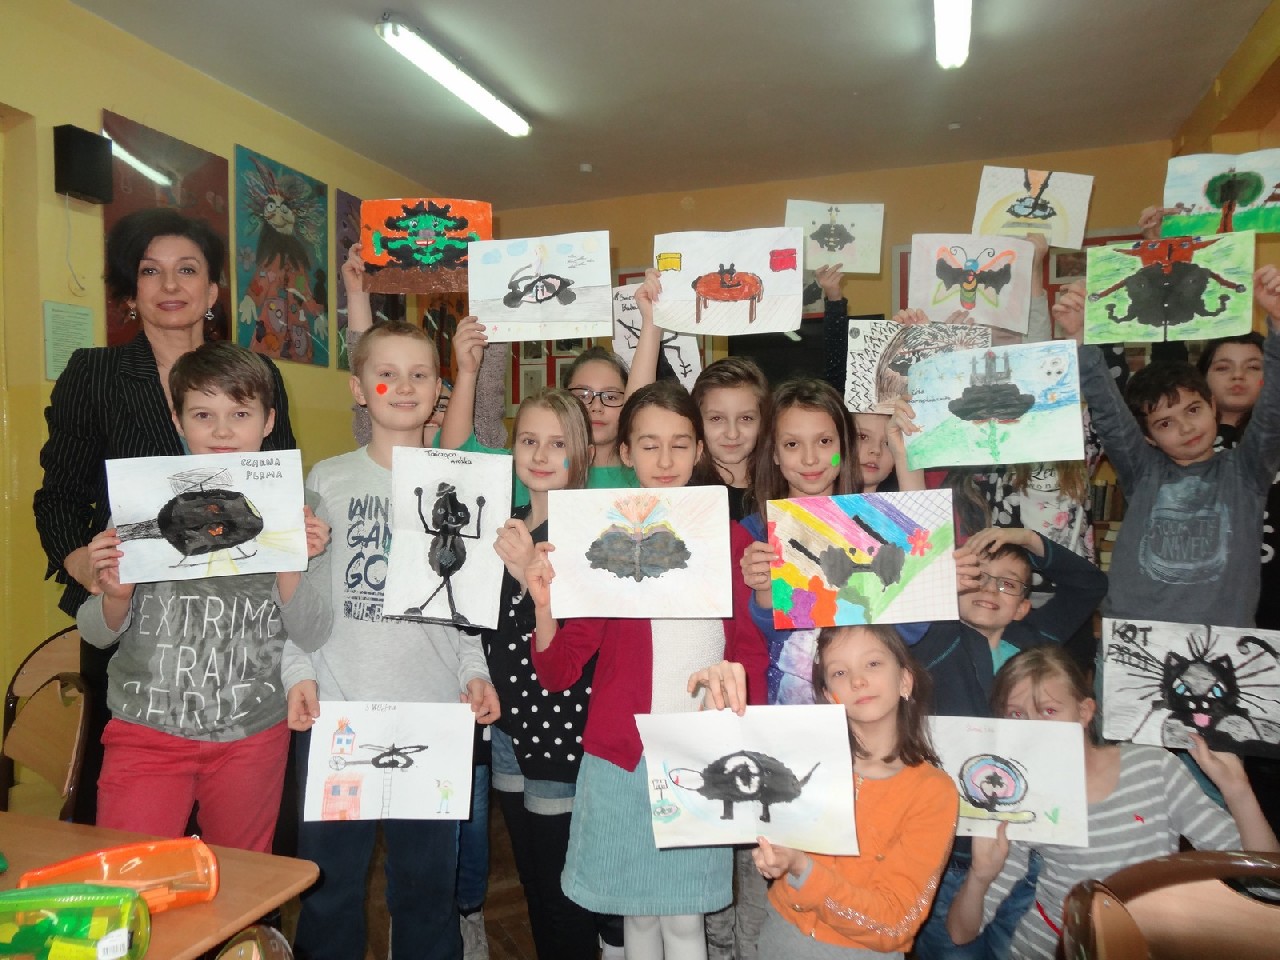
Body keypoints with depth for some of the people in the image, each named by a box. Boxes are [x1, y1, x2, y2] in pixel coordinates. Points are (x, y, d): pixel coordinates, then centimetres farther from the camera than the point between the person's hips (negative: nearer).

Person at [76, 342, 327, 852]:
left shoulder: (293, 508, -4)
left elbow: (308, 633, -7)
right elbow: (98, 633, 2)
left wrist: (290, 566, -22)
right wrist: (115, 595, -18)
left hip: (254, 732, 1)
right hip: (147, 729, -1)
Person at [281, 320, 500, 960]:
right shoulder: (329, 480, 2)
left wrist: (475, 672, -2)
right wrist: (299, 673, -9)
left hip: (435, 711, 1)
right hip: (336, 711, -1)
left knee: (428, 877, 13)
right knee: (331, 877, 11)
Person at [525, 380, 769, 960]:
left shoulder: (731, 541, 1)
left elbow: (753, 648, 7)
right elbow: (556, 673, -5)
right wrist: (544, 605, -22)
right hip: (621, 758, 0)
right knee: (637, 913, 14)